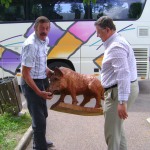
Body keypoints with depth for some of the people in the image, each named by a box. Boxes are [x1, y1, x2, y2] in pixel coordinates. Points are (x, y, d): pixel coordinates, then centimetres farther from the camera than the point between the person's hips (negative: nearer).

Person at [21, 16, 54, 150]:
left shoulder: (45, 40, 0)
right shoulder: (30, 45, -27)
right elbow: (25, 74, -26)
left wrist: (48, 71, 6)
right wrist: (39, 92, -27)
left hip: (42, 80, 9)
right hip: (31, 83, -9)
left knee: (43, 114, 23)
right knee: (39, 117, -2)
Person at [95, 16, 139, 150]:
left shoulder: (116, 46, -20)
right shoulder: (116, 42, 15)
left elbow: (123, 74, -29)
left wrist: (122, 101, -33)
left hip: (119, 91, -11)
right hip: (119, 90, 11)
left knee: (112, 131, 0)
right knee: (117, 126, 26)